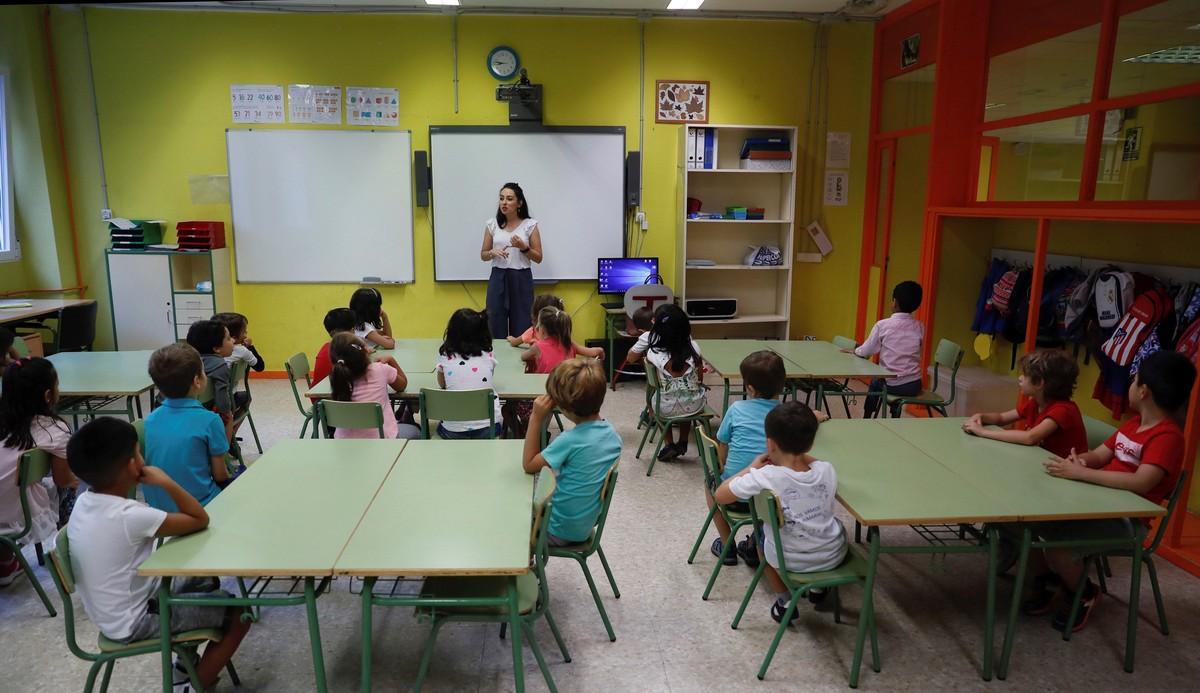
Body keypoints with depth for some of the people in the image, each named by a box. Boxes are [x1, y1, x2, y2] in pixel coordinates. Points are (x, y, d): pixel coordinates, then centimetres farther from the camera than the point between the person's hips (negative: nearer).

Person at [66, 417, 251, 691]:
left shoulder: (84, 503, -5)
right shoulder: (130, 516, -32)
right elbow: (200, 520, -24)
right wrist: (166, 483, -22)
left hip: (113, 612, 9)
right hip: (134, 621, -9)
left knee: (205, 579, 24)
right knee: (238, 613, -5)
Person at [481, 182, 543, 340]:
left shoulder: (530, 225, -2)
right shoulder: (492, 224, 5)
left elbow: (538, 258, 0)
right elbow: (483, 255, 10)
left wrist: (523, 247, -16)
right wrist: (493, 252, -11)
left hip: (521, 279, -2)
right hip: (498, 278, 2)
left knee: (521, 330, 1)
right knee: (496, 328, 2)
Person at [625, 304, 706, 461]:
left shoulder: (653, 354, -19)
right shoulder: (693, 347, -12)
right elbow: (699, 373, 6)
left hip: (668, 408, -2)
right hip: (695, 404, 2)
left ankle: (669, 445, 28)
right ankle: (683, 443, 37)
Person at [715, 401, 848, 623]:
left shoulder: (765, 477, -25)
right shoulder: (827, 471, -14)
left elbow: (720, 495, -12)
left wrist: (753, 467, -4)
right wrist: (801, 456, 5)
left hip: (790, 561, -2)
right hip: (833, 556, 3)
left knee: (762, 540, 31)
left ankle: (785, 601, 23)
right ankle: (819, 588, 36)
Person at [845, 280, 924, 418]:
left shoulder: (883, 325, -11)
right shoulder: (920, 327, -1)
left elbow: (865, 352, -3)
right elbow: (917, 356, 11)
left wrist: (853, 351, 19)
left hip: (892, 385, -2)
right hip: (915, 386, 3)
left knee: (875, 382, 32)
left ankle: (866, 419, 41)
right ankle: (895, 415, 42)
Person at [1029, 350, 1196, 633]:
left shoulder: (1168, 437, -16)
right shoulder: (1133, 423, 13)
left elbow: (1140, 483, -30)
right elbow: (1100, 455, 16)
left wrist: (1080, 473, -30)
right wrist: (1079, 458, -9)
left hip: (1125, 519, -8)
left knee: (1053, 539, -29)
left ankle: (1084, 595, 3)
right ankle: (1044, 582, 12)